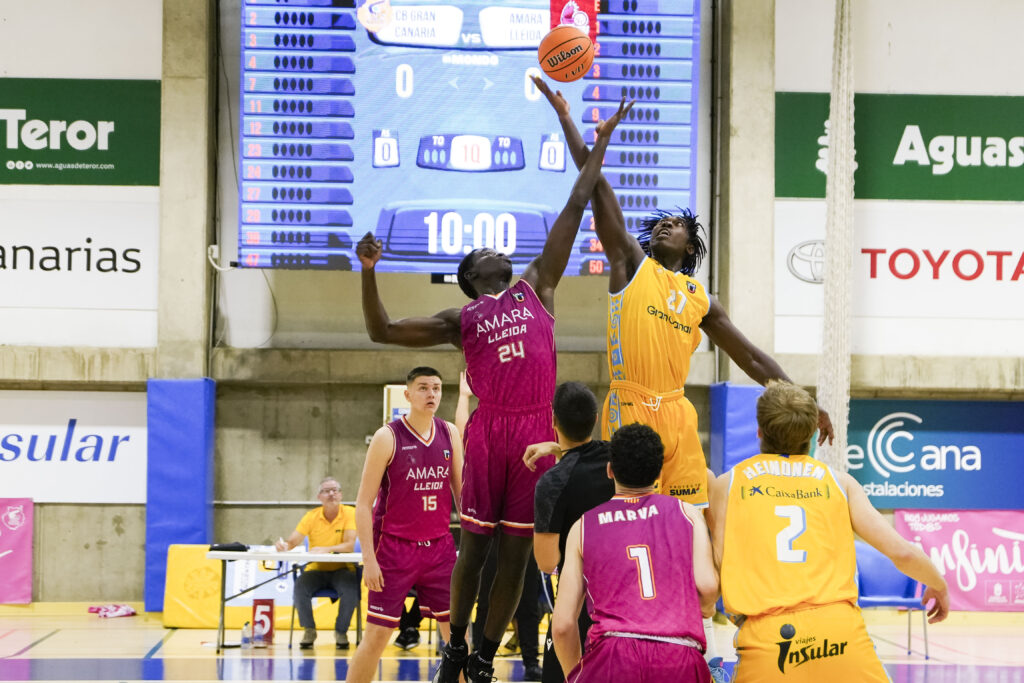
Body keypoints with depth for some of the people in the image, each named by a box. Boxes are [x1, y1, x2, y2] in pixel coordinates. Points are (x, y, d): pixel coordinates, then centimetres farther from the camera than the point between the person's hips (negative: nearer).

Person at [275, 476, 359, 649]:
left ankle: (341, 631, -7)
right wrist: (283, 545, -29)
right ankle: (309, 630, -6)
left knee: (350, 589, -32)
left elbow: (349, 545, -18)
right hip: (316, 569, 2)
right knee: (300, 586, -28)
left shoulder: (350, 513, -5)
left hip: (342, 568, -2)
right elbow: (292, 542, -4)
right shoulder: (312, 516, 0)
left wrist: (326, 549, -35)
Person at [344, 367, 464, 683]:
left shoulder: (450, 434, 4)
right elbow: (363, 503, -8)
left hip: (439, 547, 4)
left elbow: (462, 491, 12)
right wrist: (368, 558, -14)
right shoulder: (388, 437, -9)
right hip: (394, 549, -4)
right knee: (376, 636, -2)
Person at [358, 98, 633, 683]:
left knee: (516, 550, 4)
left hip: (537, 432, 2)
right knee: (474, 544, 4)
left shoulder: (536, 288, 15)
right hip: (489, 431, -2)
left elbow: (574, 210, 14)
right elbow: (382, 331, 5)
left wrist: (600, 145, 14)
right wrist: (370, 272, -8)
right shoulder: (461, 320, 10)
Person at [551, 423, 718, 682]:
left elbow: (563, 624, 9)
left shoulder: (583, 527, 15)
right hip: (681, 661, 1)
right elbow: (707, 586, 0)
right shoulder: (687, 513, 15)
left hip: (612, 654, -1)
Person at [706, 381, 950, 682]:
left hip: (765, 637, -1)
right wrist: (938, 586, 30)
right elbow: (902, 552, 11)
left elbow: (713, 577, 6)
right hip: (840, 628, 1)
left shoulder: (726, 484, 14)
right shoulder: (838, 481, 15)